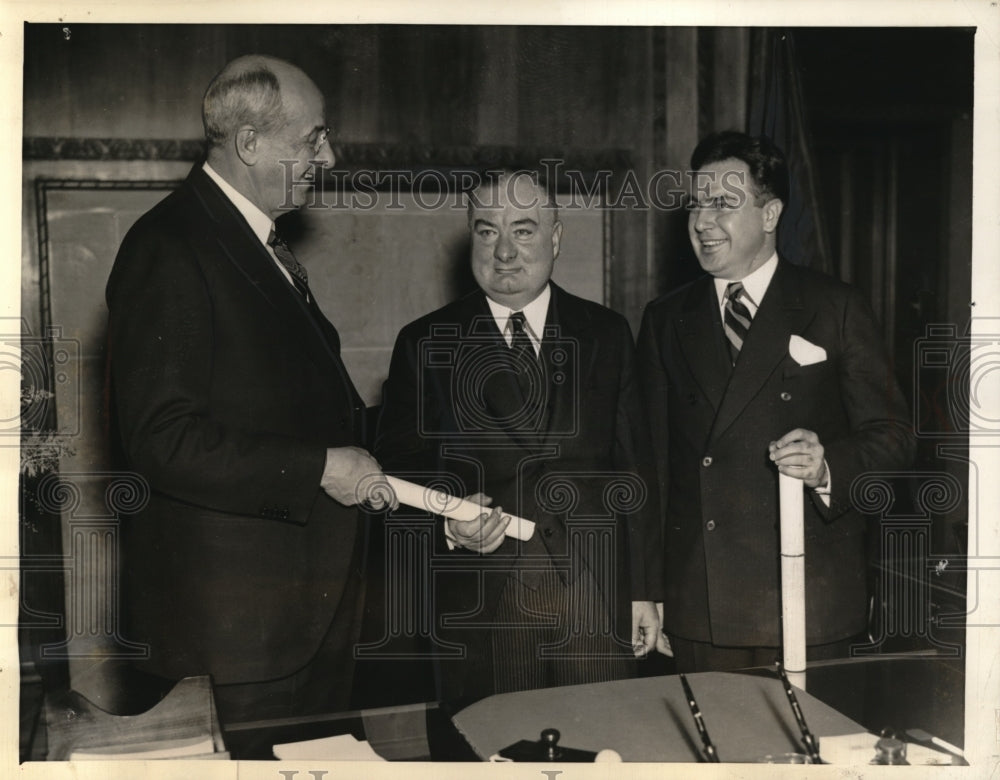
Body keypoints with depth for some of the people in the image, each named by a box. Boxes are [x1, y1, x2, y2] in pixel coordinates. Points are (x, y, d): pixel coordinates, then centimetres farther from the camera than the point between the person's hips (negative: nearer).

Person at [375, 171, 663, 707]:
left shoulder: (607, 334, 7)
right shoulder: (424, 343, 2)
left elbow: (632, 467, 7)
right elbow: (398, 467, 2)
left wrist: (643, 589, 7)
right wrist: (448, 518, -18)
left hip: (596, 598, 2)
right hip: (479, 601, -1)